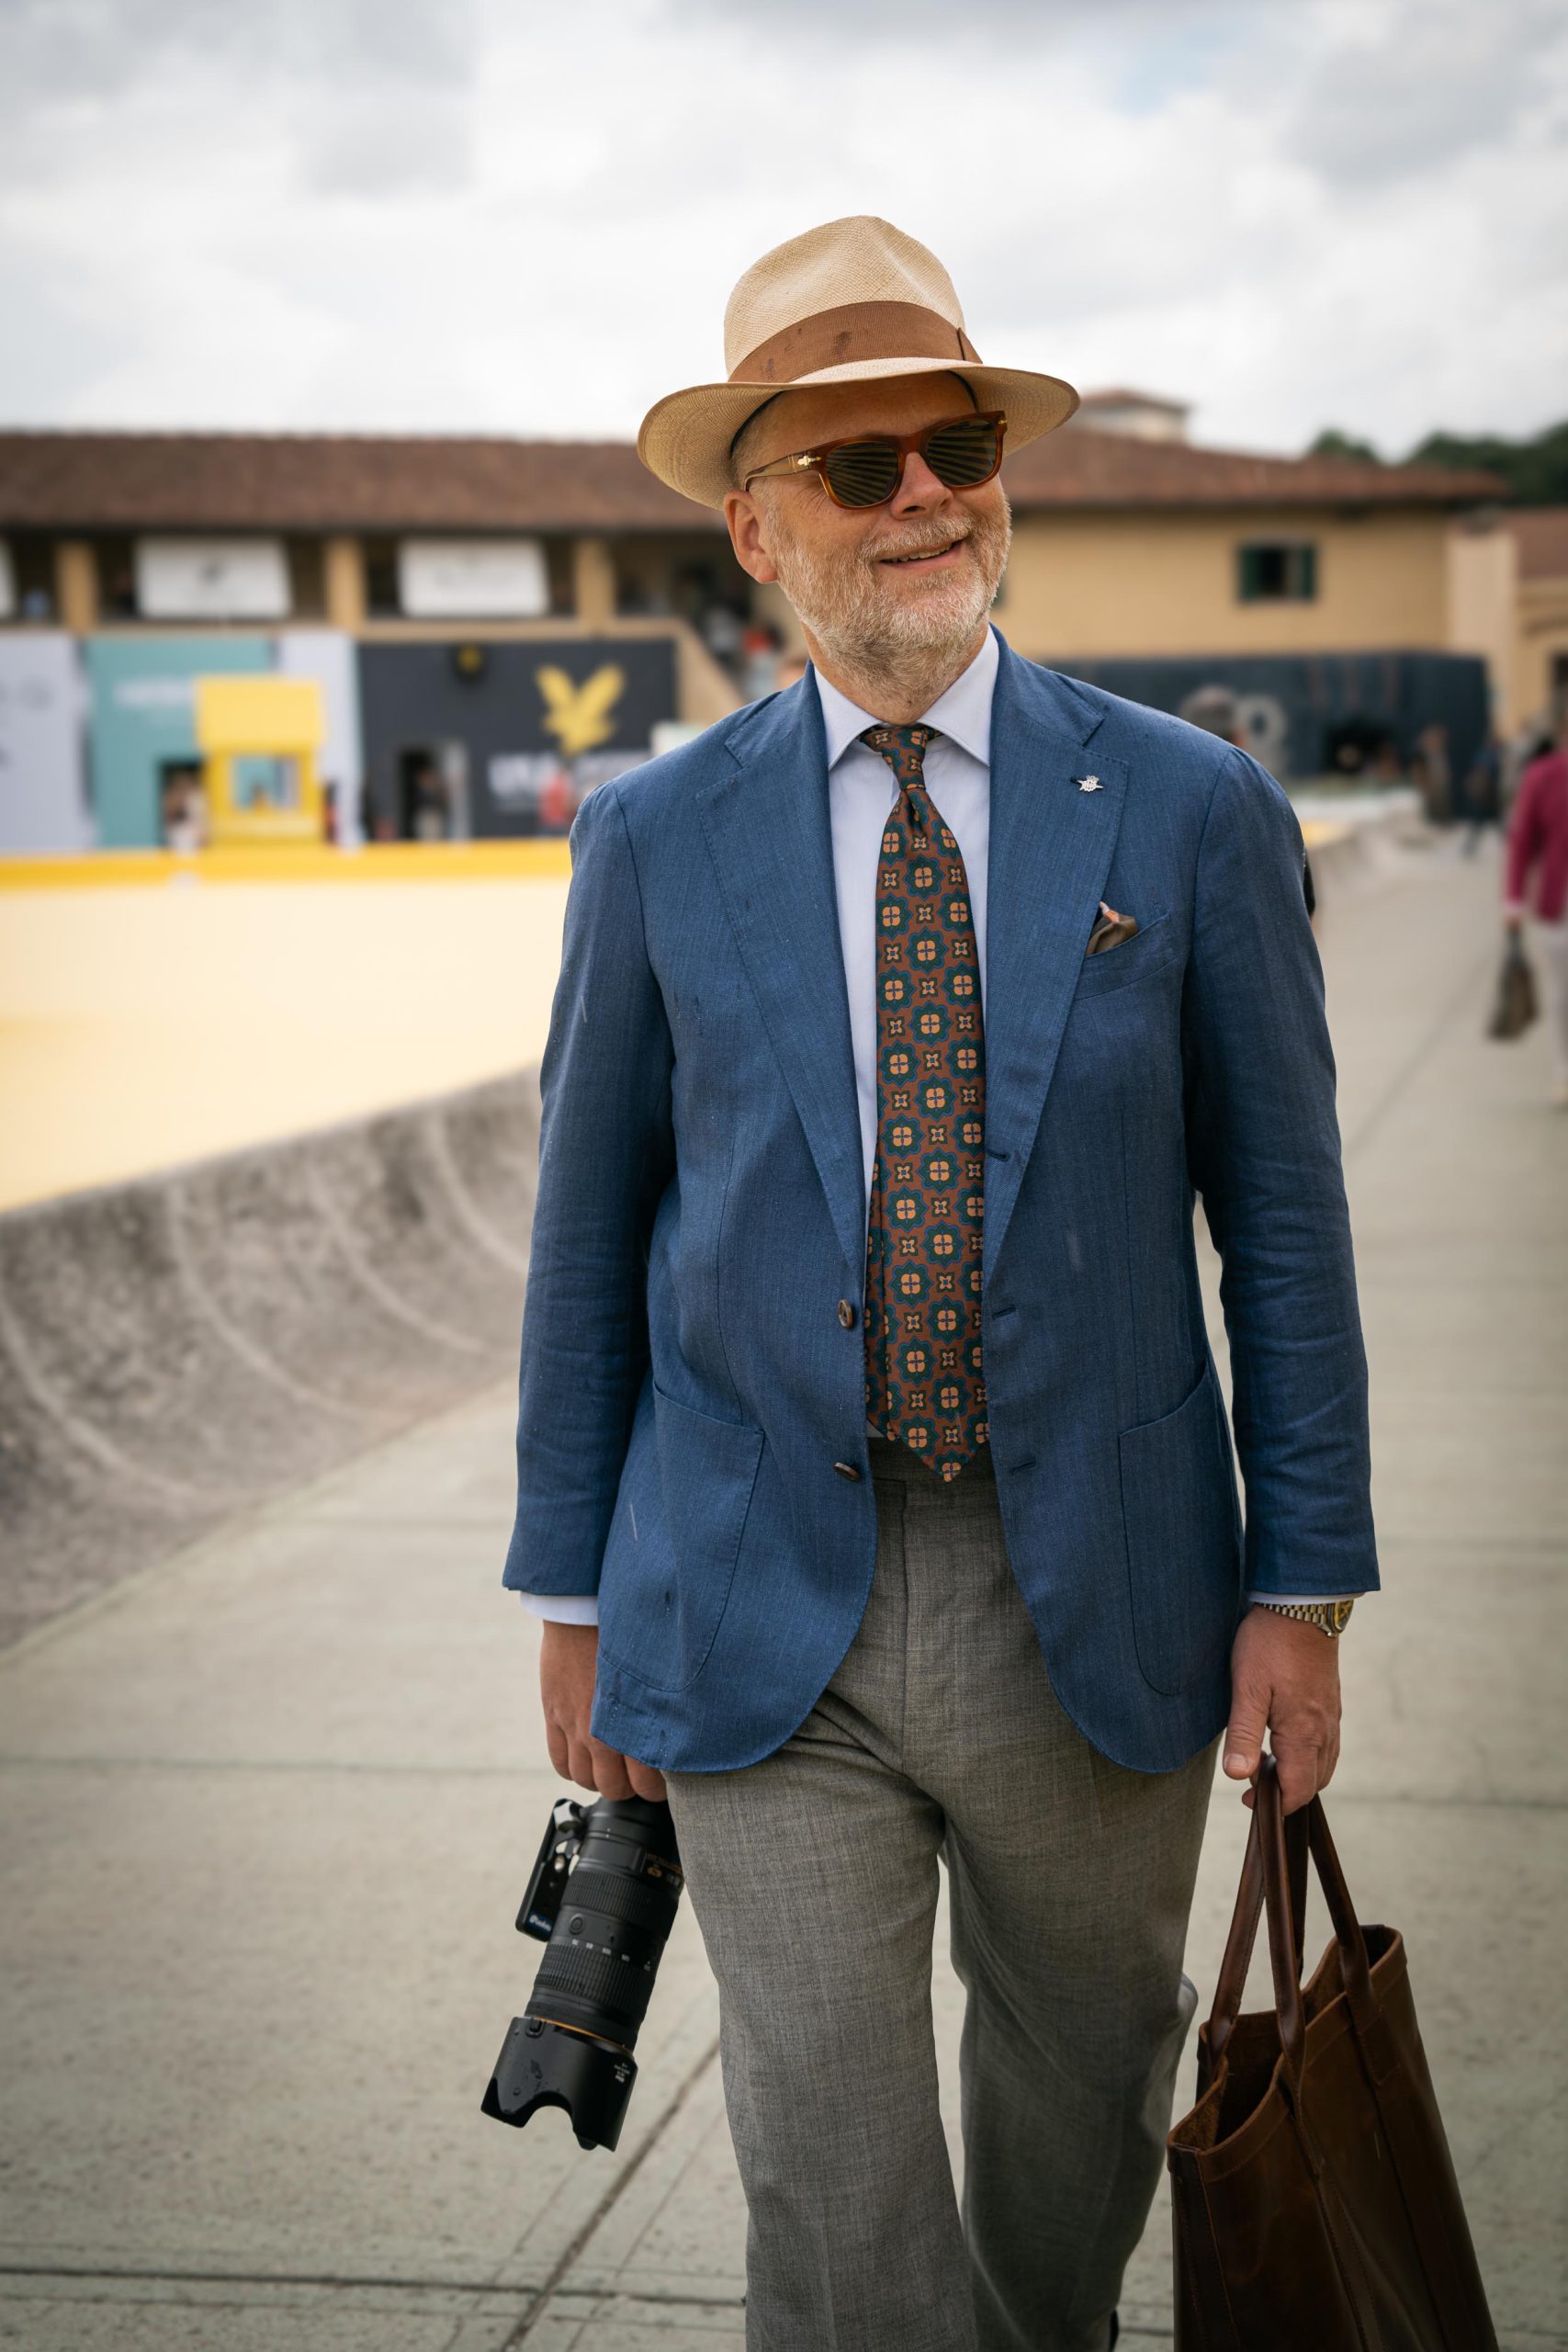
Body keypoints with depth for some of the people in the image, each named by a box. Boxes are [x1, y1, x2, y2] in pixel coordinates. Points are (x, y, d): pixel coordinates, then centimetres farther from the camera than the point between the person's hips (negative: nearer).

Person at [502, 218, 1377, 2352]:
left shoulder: (1192, 812, -3)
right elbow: (588, 1232, 5)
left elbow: (1282, 1214, 0)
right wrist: (573, 1593, 5)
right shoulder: (655, 840, -1)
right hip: (763, 1624, 0)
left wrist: (1304, 1587, -2)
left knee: (1085, 2095, 20)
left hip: (1099, 1613, 1)